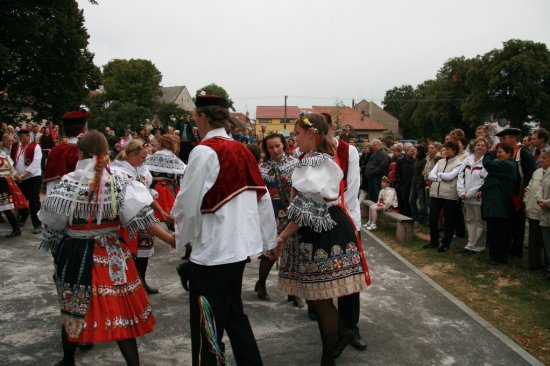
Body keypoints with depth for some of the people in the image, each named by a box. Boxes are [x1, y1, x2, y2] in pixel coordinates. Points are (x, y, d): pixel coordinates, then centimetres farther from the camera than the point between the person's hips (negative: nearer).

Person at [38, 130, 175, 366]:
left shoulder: (68, 183, -10)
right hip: (111, 254, 0)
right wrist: (172, 240, -10)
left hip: (76, 254, 0)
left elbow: (53, 222, -5)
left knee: (72, 310, 19)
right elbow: (142, 217, -14)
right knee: (120, 311, 7)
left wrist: (56, 251, 12)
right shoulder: (119, 182, -8)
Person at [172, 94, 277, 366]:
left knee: (207, 328, 5)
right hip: (240, 246, 8)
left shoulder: (204, 151, -15)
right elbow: (262, 198, 10)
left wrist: (181, 238, 2)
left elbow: (188, 204, -16)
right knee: (233, 314, 23)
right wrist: (269, 240, 19)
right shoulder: (242, 151, 7)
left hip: (213, 252, -8)